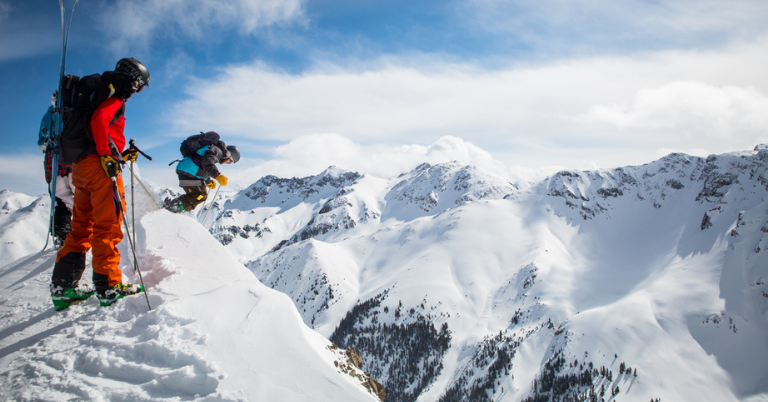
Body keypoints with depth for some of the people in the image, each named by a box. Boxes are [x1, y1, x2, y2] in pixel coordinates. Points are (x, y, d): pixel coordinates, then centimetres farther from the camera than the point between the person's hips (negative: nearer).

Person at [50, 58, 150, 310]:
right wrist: (108, 156, -21)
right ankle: (109, 287, -7)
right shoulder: (115, 97, -3)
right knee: (108, 225, -8)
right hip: (99, 165, -9)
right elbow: (99, 121, -23)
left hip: (80, 164, 9)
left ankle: (63, 288, 11)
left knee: (81, 226, 11)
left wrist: (121, 156, 22)